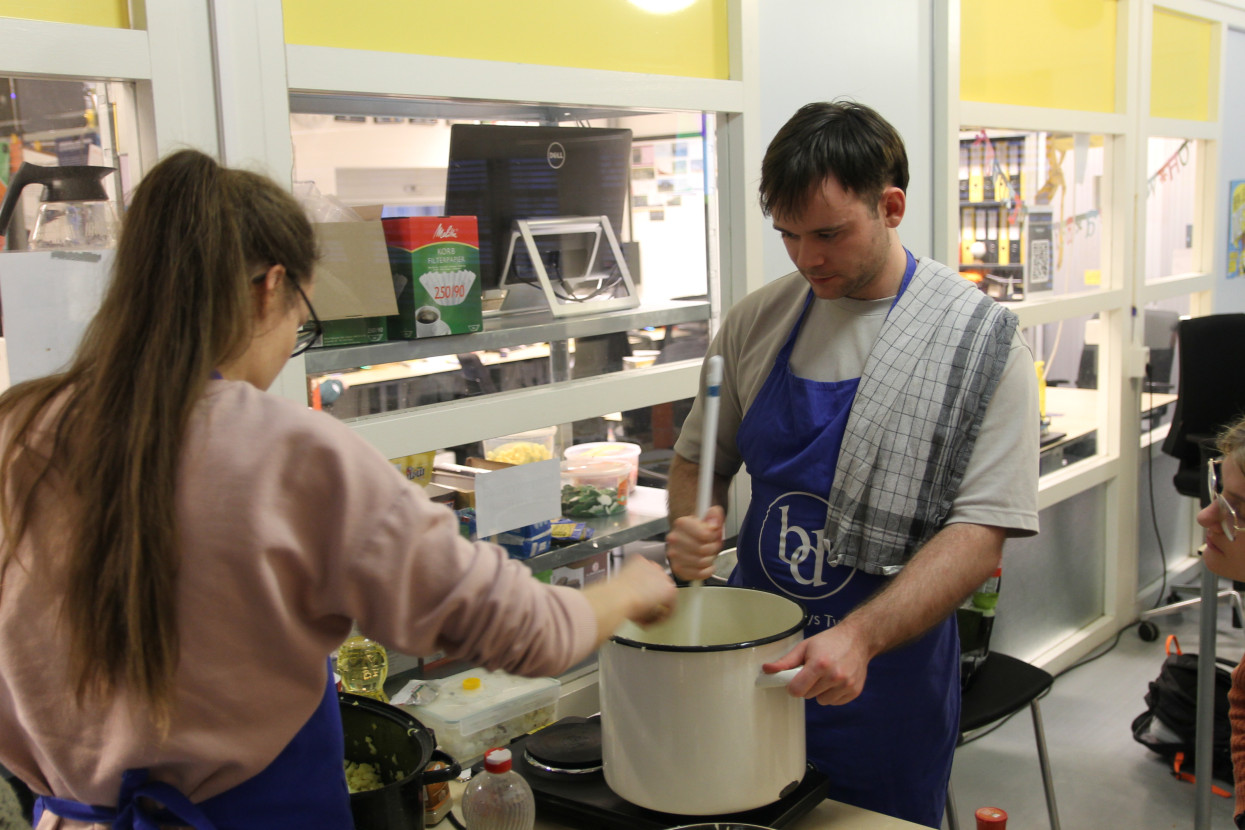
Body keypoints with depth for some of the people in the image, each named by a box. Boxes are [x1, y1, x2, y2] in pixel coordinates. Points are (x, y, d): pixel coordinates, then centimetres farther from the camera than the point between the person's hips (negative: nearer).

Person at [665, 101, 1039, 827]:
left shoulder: (979, 342, -11)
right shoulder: (757, 322, 2)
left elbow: (981, 533, -17)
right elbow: (701, 455, 12)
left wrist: (861, 637, -29)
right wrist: (693, 522, -10)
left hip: (888, 675, -3)